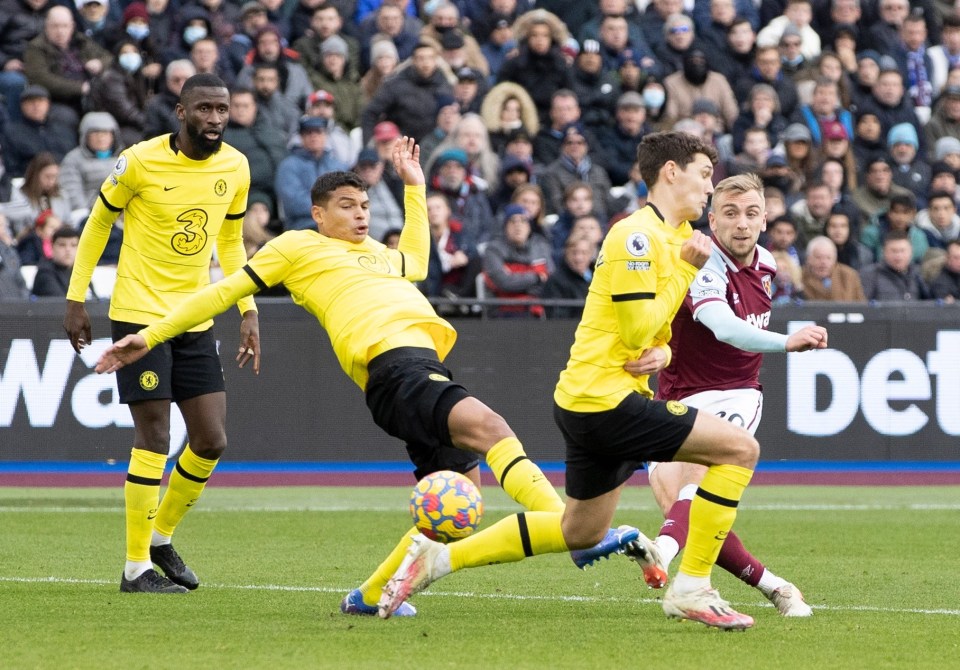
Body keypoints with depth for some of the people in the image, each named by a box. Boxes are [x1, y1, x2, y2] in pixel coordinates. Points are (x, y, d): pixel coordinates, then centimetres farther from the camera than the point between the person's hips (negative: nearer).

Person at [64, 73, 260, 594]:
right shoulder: (141, 161, -12)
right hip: (139, 315, -6)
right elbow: (98, 223, 0)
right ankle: (137, 567, 1)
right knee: (154, 439, -8)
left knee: (211, 442, 3)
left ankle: (161, 536, 26)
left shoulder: (236, 167, 3)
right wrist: (76, 300, -1)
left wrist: (248, 311, 11)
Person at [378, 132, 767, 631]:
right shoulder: (637, 235, -14)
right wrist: (686, 268, -13)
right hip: (605, 398, -10)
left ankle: (438, 556, 24)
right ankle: (692, 590, -9)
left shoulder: (673, 235, 16)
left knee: (580, 531, 21)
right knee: (739, 448, -13)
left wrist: (660, 352, 0)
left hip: (586, 401, 10)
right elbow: (637, 331, -19)